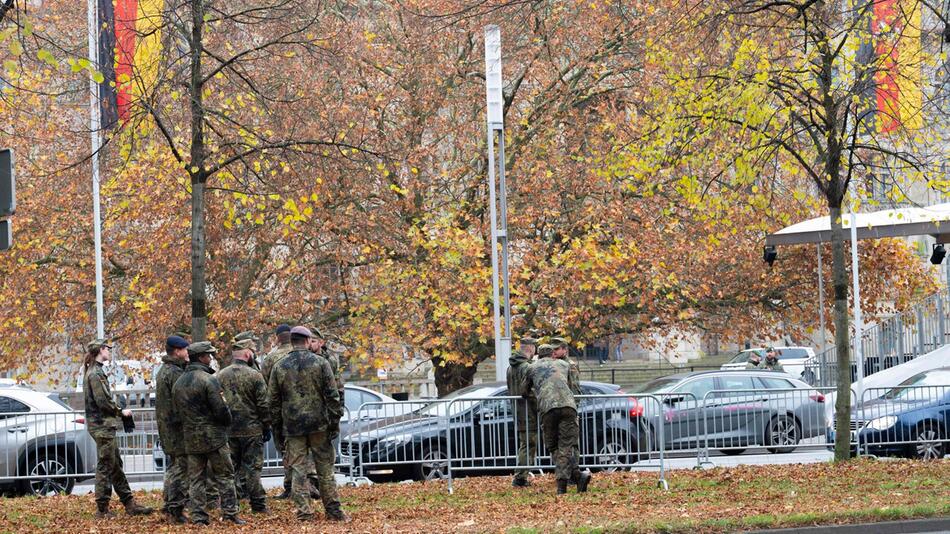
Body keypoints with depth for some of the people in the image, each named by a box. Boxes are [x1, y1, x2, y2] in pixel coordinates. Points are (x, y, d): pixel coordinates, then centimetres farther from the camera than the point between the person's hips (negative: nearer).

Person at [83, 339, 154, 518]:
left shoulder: (95, 372, 17)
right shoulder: (95, 373, -15)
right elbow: (102, 401, -21)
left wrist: (117, 411, 9)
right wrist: (121, 412, -8)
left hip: (104, 426, 11)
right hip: (102, 426, -11)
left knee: (116, 466, 13)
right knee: (105, 467, -6)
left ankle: (129, 504, 17)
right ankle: (102, 510, -2)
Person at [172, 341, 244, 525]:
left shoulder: (178, 384, 9)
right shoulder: (209, 380, -14)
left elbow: (176, 411, 13)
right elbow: (221, 410, -15)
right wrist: (227, 422, 5)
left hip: (191, 439, 6)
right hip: (213, 436, -6)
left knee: (196, 479, 8)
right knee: (224, 476, 3)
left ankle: (199, 517, 5)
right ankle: (230, 513, 1)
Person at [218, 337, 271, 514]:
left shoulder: (221, 376, 3)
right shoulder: (254, 375, -9)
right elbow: (263, 404, -7)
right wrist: (267, 427, 3)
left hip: (228, 431, 3)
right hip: (251, 429, -3)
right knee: (252, 467, 0)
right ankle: (258, 505, 2)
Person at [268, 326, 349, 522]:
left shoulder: (280, 368, 3)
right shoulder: (320, 363, -3)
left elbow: (273, 400, 7)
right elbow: (332, 395, -3)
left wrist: (278, 425, 15)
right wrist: (335, 422, 2)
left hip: (293, 426, 1)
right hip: (318, 424, -1)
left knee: (298, 469, 3)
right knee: (325, 467, 7)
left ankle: (304, 511, -1)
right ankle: (333, 510, 10)